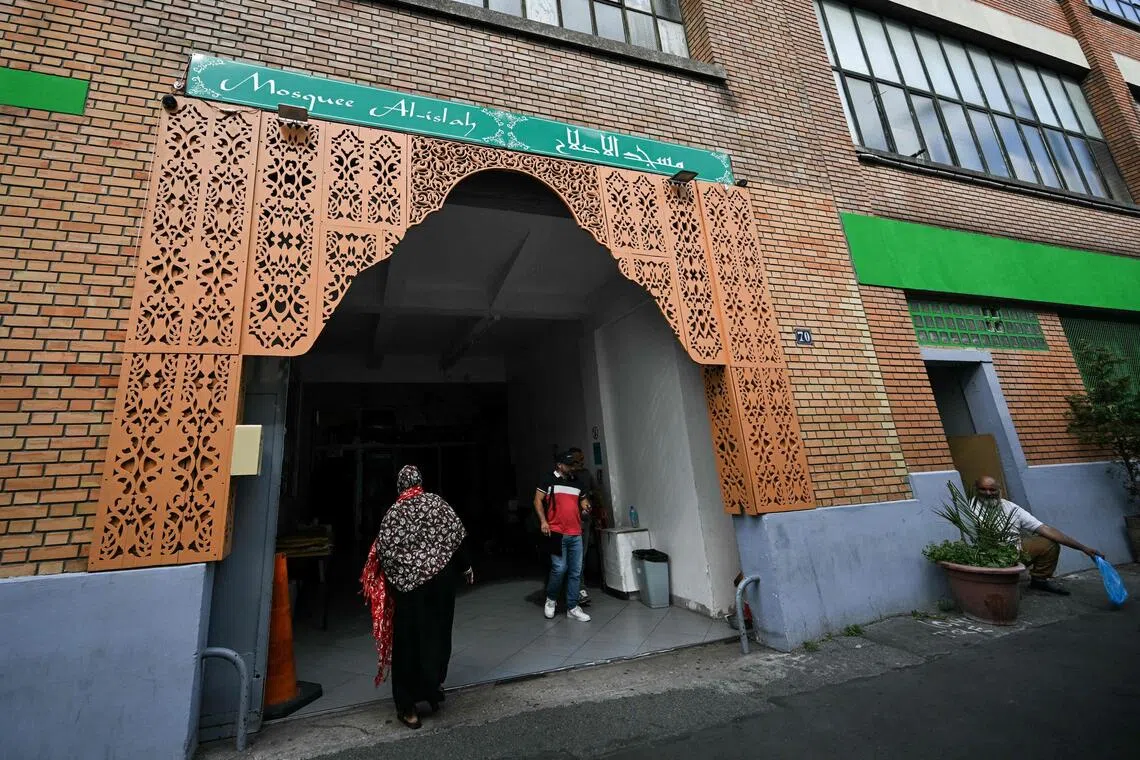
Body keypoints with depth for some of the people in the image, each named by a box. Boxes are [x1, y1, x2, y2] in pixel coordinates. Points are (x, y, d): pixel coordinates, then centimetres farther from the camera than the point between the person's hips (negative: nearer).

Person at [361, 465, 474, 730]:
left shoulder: (394, 512, -8)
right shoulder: (437, 502, -3)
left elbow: (384, 550, -14)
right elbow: (457, 536, -5)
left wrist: (393, 577, 3)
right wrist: (465, 566, 6)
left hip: (408, 582, -2)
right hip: (441, 577, 2)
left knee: (408, 639, 10)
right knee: (437, 634, 19)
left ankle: (408, 705, 18)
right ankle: (433, 688, 31)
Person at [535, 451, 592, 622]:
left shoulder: (577, 483, 15)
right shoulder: (549, 480, 0)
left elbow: (583, 500, 26)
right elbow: (538, 500, -1)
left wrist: (586, 505, 2)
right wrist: (543, 521, -11)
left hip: (576, 534, 5)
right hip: (557, 532, -5)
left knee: (576, 571, 6)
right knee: (560, 568, -9)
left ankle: (572, 608, 17)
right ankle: (551, 599, 18)